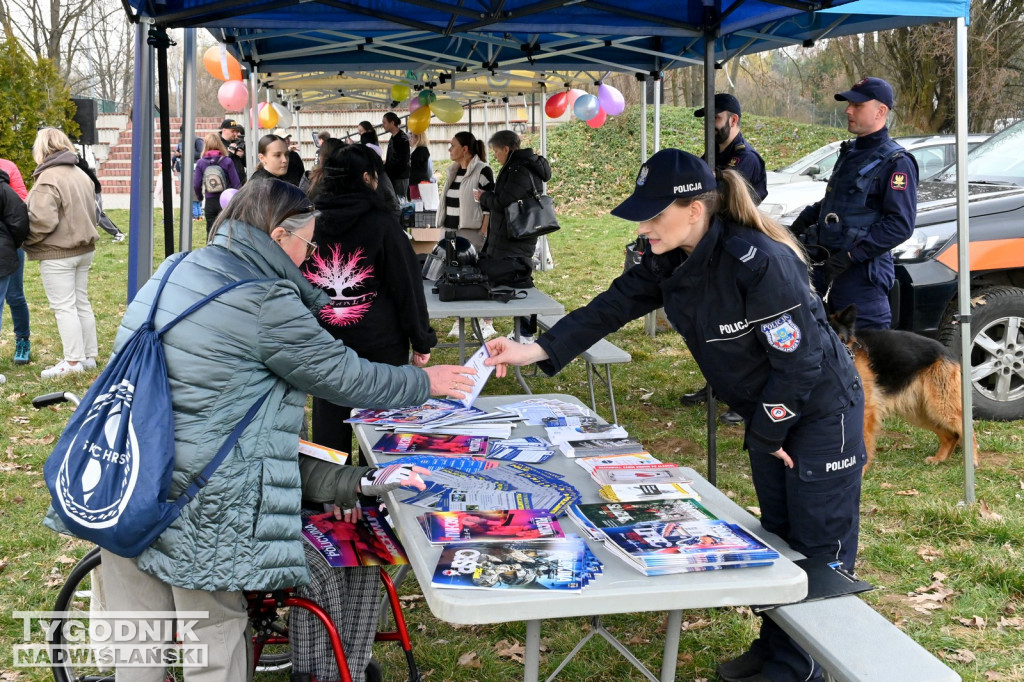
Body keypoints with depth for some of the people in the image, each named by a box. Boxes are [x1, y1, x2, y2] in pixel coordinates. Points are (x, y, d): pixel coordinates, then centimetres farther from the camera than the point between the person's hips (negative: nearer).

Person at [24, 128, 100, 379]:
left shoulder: (48, 179, -18)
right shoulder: (81, 175, 10)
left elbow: (43, 221, -23)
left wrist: (24, 240, -8)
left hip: (57, 254, -9)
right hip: (84, 249, 9)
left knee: (64, 307, -2)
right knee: (82, 303, 14)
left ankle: (73, 361, 1)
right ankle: (89, 356, 20)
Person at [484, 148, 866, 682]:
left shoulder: (759, 262, -32)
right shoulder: (668, 261, -7)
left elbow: (799, 358, -27)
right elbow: (612, 307, -8)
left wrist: (767, 434, -15)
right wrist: (537, 351, -20)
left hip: (821, 412, -9)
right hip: (768, 412, 9)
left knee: (819, 547, 3)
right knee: (776, 534, 20)